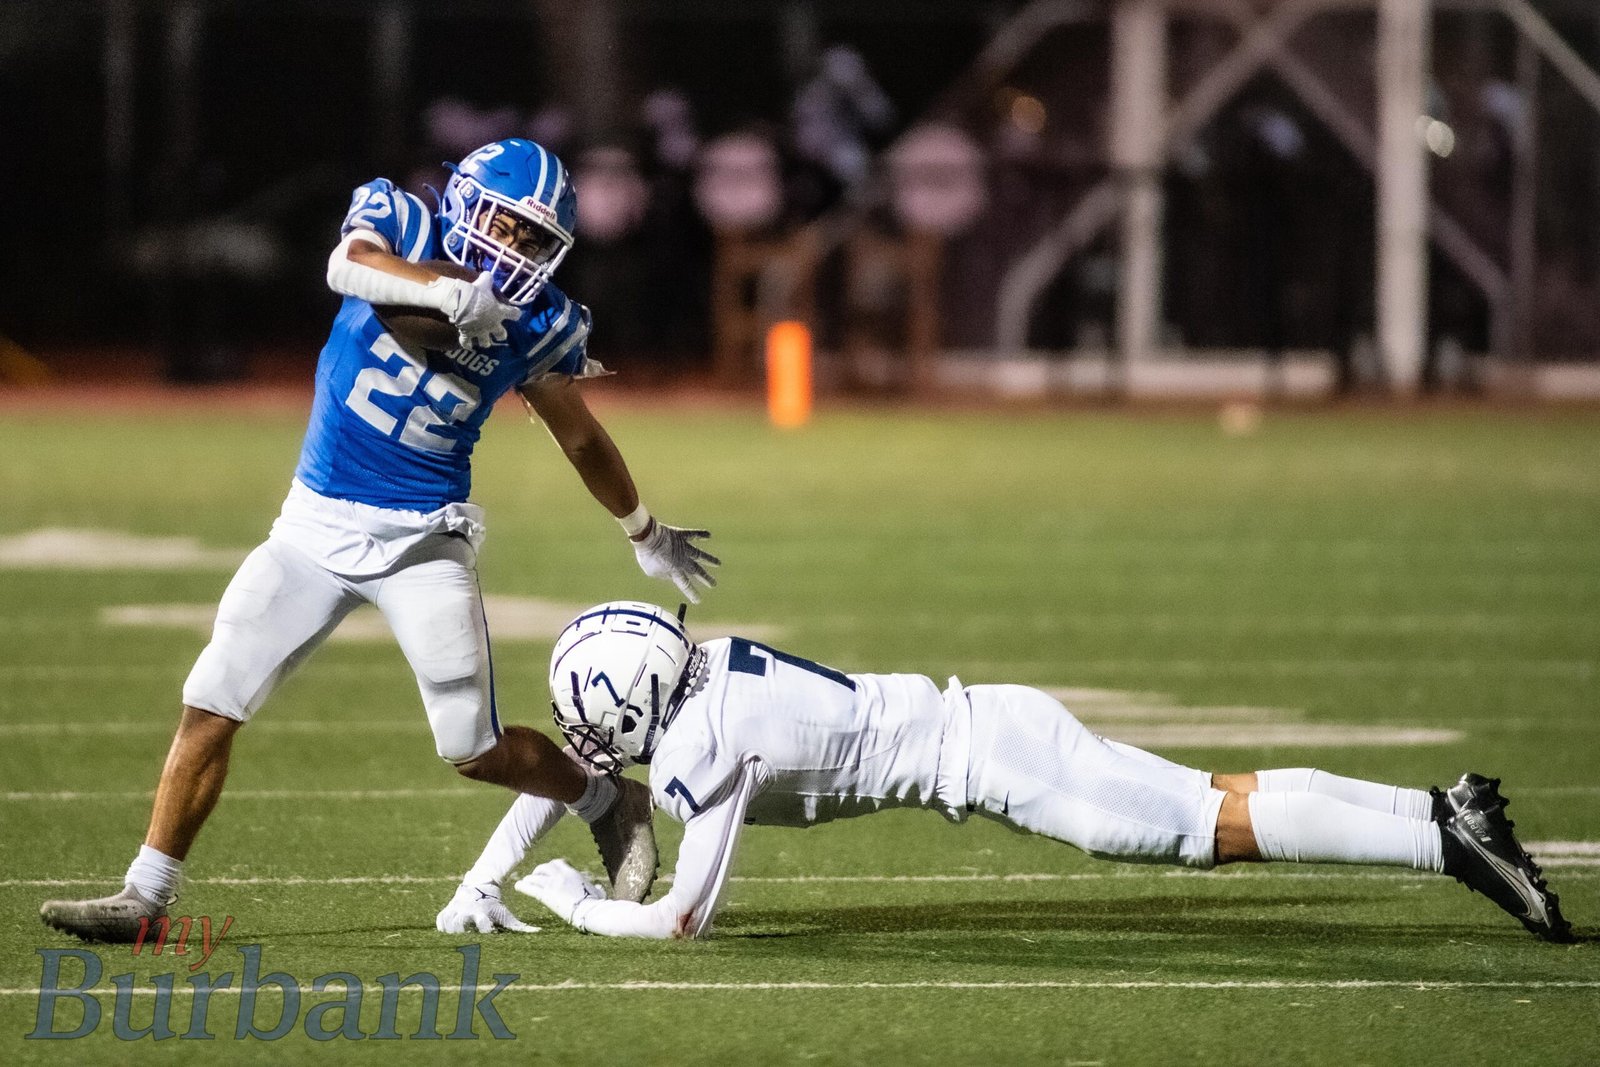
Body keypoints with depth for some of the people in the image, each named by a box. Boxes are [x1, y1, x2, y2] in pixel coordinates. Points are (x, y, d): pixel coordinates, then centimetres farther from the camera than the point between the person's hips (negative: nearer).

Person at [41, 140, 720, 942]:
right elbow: (349, 264, -32)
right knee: (211, 706, -4)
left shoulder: (537, 323, -4)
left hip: (422, 541, -1)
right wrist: (449, 293, -46)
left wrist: (645, 531, 24)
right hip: (315, 523, 1)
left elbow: (579, 434, 13)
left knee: (473, 748, -3)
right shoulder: (399, 226, -7)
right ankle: (146, 897, 4)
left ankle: (612, 807, 24)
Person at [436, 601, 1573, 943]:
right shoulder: (690, 670, 7)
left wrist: (574, 902, 1)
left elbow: (683, 921, -14)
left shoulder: (700, 752, -18)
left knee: (1208, 824, -9)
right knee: (1212, 809, 13)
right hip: (986, 723, 8)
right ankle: (1443, 812, 12)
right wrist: (482, 878, 19)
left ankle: (1449, 842, -13)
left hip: (985, 755, -8)